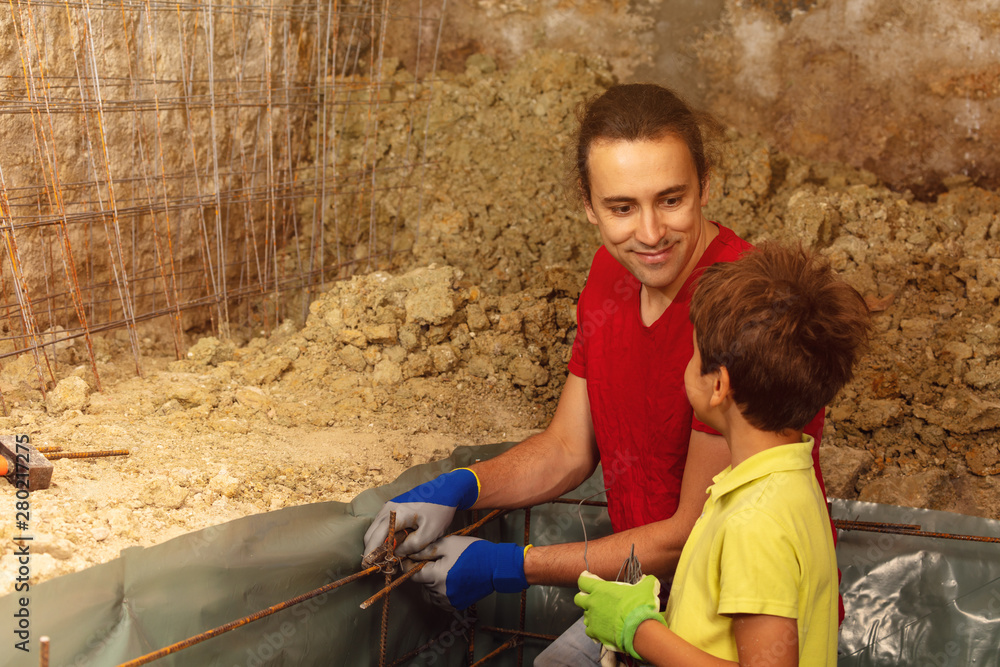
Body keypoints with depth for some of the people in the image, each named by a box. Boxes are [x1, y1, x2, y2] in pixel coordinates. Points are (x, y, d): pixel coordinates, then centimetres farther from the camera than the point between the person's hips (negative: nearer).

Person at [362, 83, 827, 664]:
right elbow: (568, 450, 7)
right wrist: (455, 490, -11)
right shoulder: (611, 274, -2)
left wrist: (507, 567, -18)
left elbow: (695, 537, -22)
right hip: (651, 593, 7)